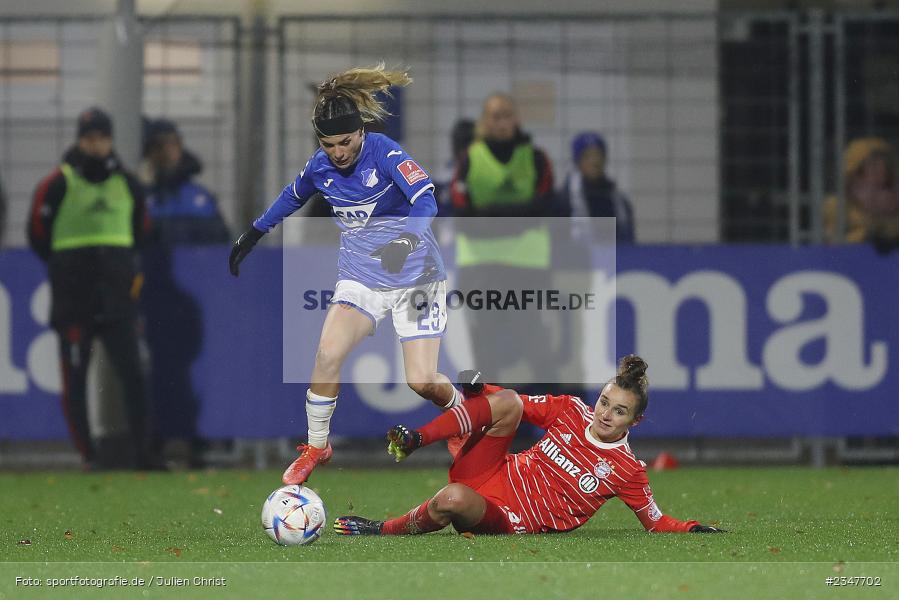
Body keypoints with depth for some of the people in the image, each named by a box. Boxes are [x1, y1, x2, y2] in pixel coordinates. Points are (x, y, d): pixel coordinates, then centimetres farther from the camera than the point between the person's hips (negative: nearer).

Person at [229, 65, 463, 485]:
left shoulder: (384, 153, -18)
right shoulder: (320, 167, -2)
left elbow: (426, 201, -29)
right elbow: (291, 198, 20)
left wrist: (408, 238, -47)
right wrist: (252, 235, 27)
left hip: (414, 276, -4)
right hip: (360, 278, 4)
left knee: (422, 381, -9)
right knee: (328, 355, -20)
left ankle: (461, 408, 28)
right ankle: (316, 447, 0)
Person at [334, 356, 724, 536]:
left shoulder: (628, 472, -5)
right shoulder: (571, 411, 4)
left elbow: (656, 521, 2)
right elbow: (523, 404, 13)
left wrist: (694, 530, -14)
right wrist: (479, 391, -4)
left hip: (511, 519, -4)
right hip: (494, 474, 4)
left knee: (453, 500, -38)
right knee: (507, 403, -20)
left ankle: (384, 532, -12)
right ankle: (412, 441, -20)